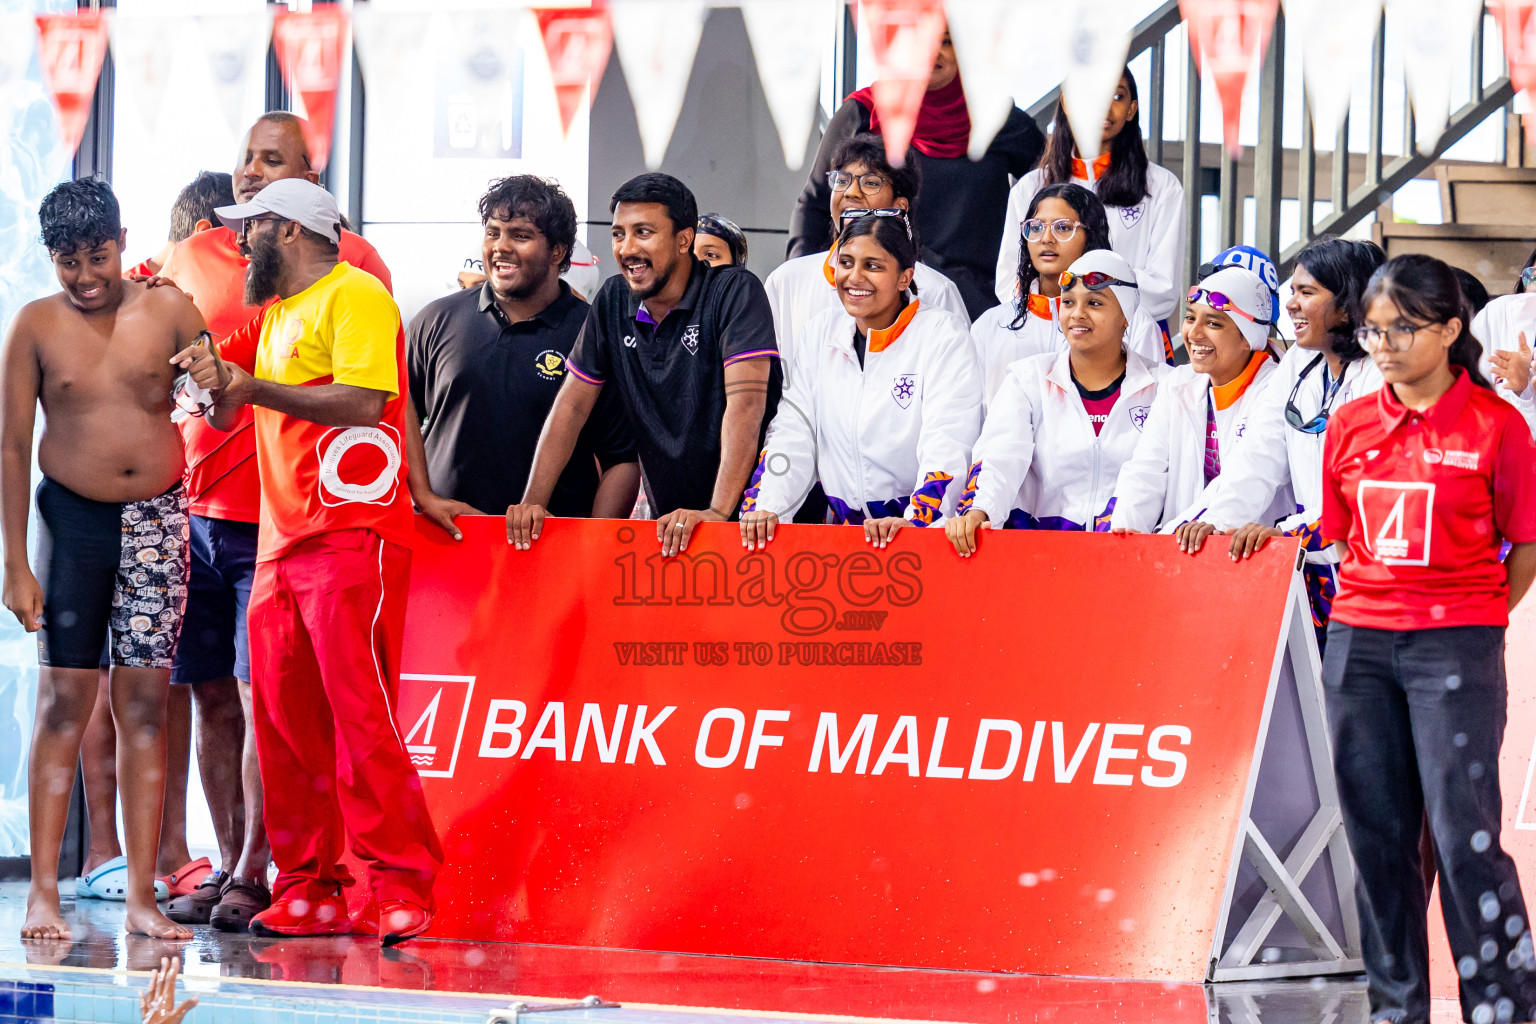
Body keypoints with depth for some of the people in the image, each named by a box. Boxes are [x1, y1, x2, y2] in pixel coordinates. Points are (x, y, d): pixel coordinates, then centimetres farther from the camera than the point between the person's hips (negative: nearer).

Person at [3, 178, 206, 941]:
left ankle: (141, 898, 1)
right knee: (64, 701, -3)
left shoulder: (169, 312, 2)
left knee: (144, 704, 0)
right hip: (73, 516, -1)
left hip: (158, 519, 1)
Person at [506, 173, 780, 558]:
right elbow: (573, 405, 10)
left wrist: (717, 511, -30)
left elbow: (745, 402, -20)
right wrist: (533, 502, -3)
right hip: (666, 522, 5)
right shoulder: (613, 301, 8)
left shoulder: (735, 291, -9)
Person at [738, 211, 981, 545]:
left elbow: (948, 446, -12)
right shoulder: (822, 331, 13)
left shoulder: (943, 336, -1)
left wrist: (915, 520, -27)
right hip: (843, 526, 5)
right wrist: (765, 507, -7)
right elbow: (793, 433, 9)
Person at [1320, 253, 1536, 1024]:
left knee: (1463, 830, -8)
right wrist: (1368, 605, 9)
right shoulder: (1351, 425, 9)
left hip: (1456, 643, -5)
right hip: (1358, 641, 5)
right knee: (1375, 829, 7)